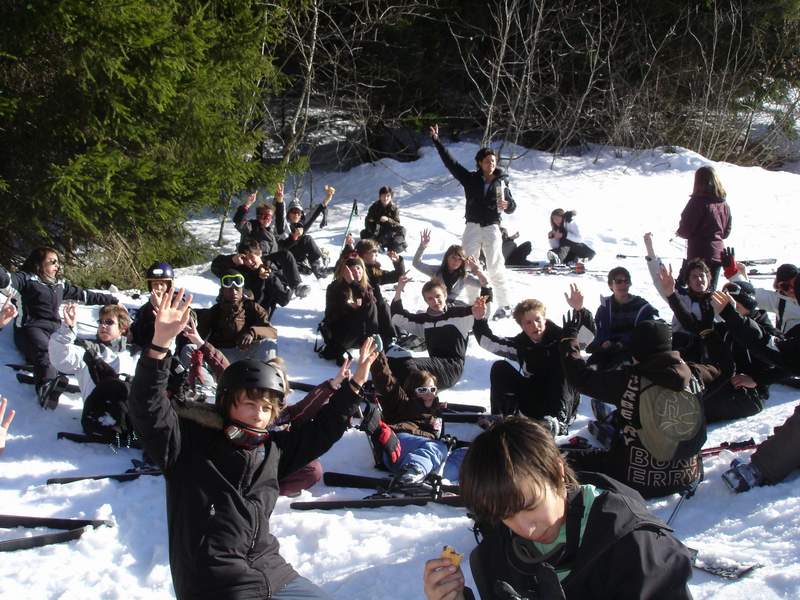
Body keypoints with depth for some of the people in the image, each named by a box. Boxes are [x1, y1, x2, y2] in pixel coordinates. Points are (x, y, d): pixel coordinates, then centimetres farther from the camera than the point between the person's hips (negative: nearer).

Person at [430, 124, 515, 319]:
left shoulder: (501, 182, 4)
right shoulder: (470, 178, 4)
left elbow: (511, 207, 9)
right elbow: (450, 162, 4)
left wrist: (508, 205, -16)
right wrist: (436, 141, 1)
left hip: (492, 228, -1)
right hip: (473, 227, 1)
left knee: (496, 269, -5)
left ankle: (504, 306, 2)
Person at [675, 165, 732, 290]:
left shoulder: (697, 202, -15)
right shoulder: (724, 205, 6)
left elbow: (685, 230, -13)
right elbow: (726, 232, 14)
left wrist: (679, 232, 7)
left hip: (699, 255, -7)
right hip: (718, 255, 7)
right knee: (711, 290, 13)